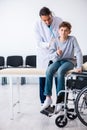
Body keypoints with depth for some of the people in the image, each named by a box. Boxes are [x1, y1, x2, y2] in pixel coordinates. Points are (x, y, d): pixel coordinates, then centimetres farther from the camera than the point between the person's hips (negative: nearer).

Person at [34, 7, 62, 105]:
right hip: (44, 56, 0)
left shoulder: (59, 21, -11)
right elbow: (39, 43, -12)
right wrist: (49, 44, -30)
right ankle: (44, 102, 16)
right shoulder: (38, 25, -10)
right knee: (43, 80, 3)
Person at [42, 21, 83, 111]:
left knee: (60, 71, -36)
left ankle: (59, 100, -26)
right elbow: (50, 56, -4)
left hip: (69, 61, -3)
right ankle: (48, 98, -21)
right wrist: (56, 53, -26)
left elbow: (78, 53, -13)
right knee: (49, 70, -30)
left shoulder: (72, 39, -7)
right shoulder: (56, 41, -1)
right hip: (58, 61, 3)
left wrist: (79, 66, -24)